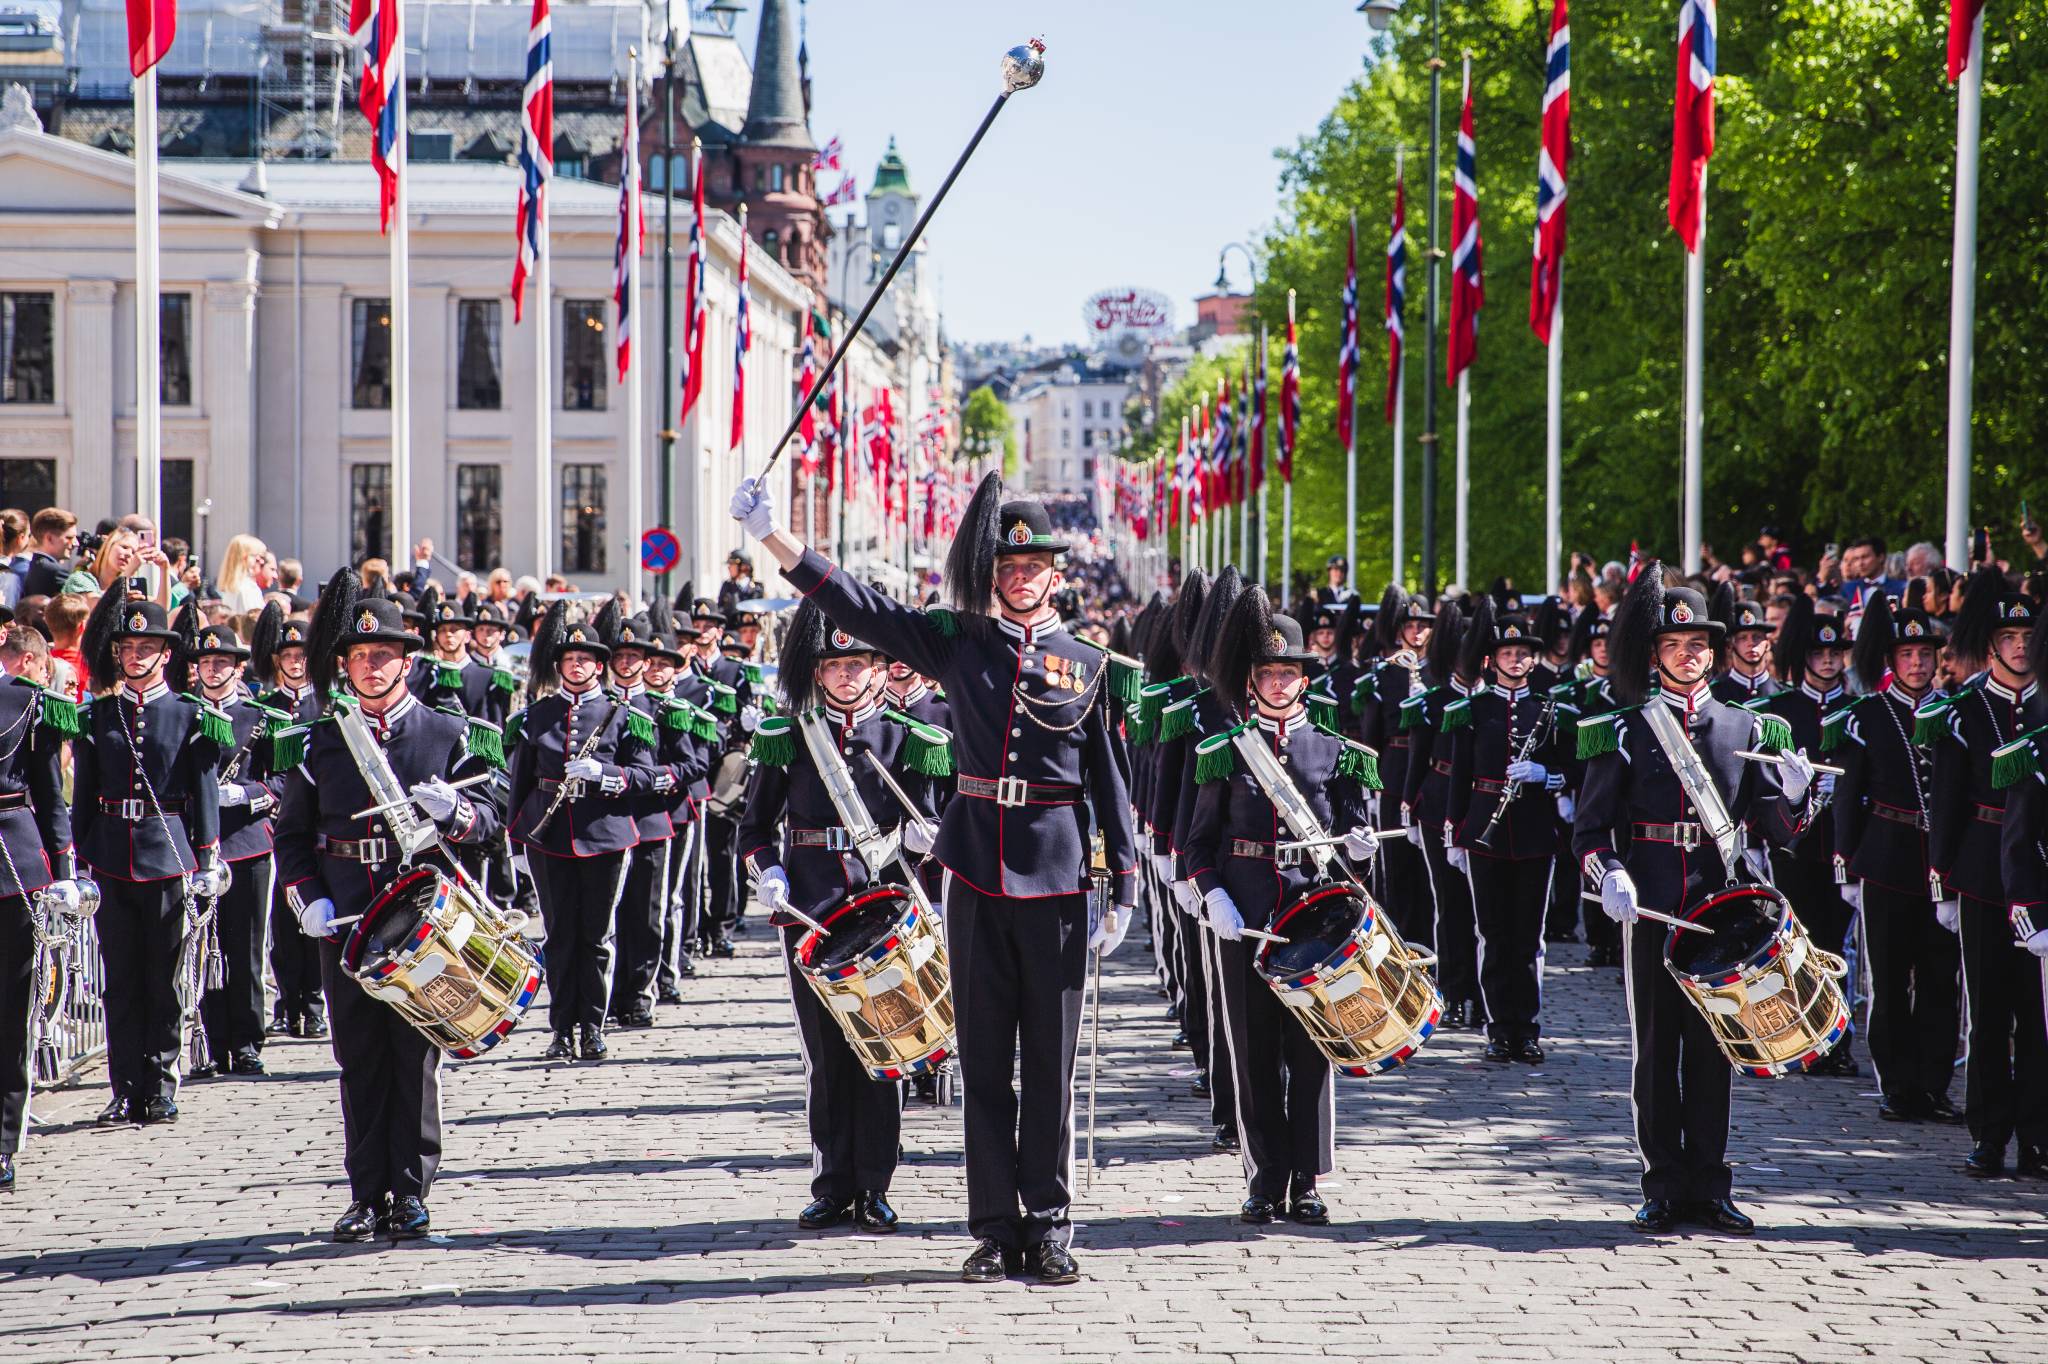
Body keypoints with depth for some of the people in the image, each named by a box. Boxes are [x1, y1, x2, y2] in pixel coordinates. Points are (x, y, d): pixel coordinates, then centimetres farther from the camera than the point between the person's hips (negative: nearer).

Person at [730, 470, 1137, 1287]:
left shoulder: (1089, 667, 3)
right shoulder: (961, 642, 5)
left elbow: (1110, 783, 4)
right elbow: (855, 607, 0)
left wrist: (1124, 891, -1)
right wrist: (770, 532, -10)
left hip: (1056, 882, -1)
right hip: (977, 876, 1)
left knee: (1050, 1061, 4)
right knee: (984, 1058, 5)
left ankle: (1049, 1227, 12)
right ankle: (995, 1228, 11)